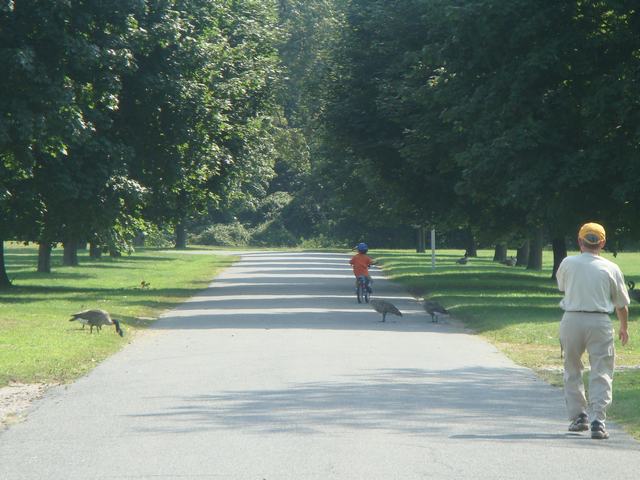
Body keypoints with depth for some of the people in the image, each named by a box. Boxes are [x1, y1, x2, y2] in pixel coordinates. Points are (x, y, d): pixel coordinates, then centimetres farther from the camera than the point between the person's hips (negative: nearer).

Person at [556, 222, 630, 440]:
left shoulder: (568, 263, 0)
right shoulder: (611, 268, -1)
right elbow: (621, 304, 8)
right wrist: (624, 328, 24)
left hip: (572, 320, 1)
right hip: (600, 322, -1)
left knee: (572, 371, 18)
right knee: (601, 374, 0)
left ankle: (578, 416, 18)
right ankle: (598, 421, -12)